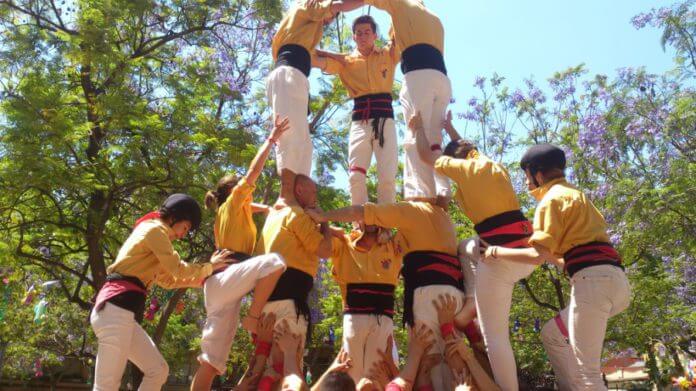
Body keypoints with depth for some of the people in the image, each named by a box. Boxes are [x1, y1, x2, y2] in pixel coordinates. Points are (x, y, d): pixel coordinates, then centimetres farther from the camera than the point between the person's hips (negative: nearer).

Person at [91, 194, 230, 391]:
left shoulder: (151, 232, 27)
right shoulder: (155, 229, -3)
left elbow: (167, 279, 28)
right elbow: (178, 269, -5)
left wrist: (201, 278, 23)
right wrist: (209, 266, 9)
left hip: (123, 311, 10)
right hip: (116, 308, -10)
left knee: (158, 370, 7)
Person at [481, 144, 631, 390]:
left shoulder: (553, 198, -1)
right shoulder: (575, 195, 27)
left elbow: (537, 255, -10)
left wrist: (496, 252, 2)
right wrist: (549, 256, 35)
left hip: (594, 281, -10)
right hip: (615, 279, 10)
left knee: (586, 371, -7)